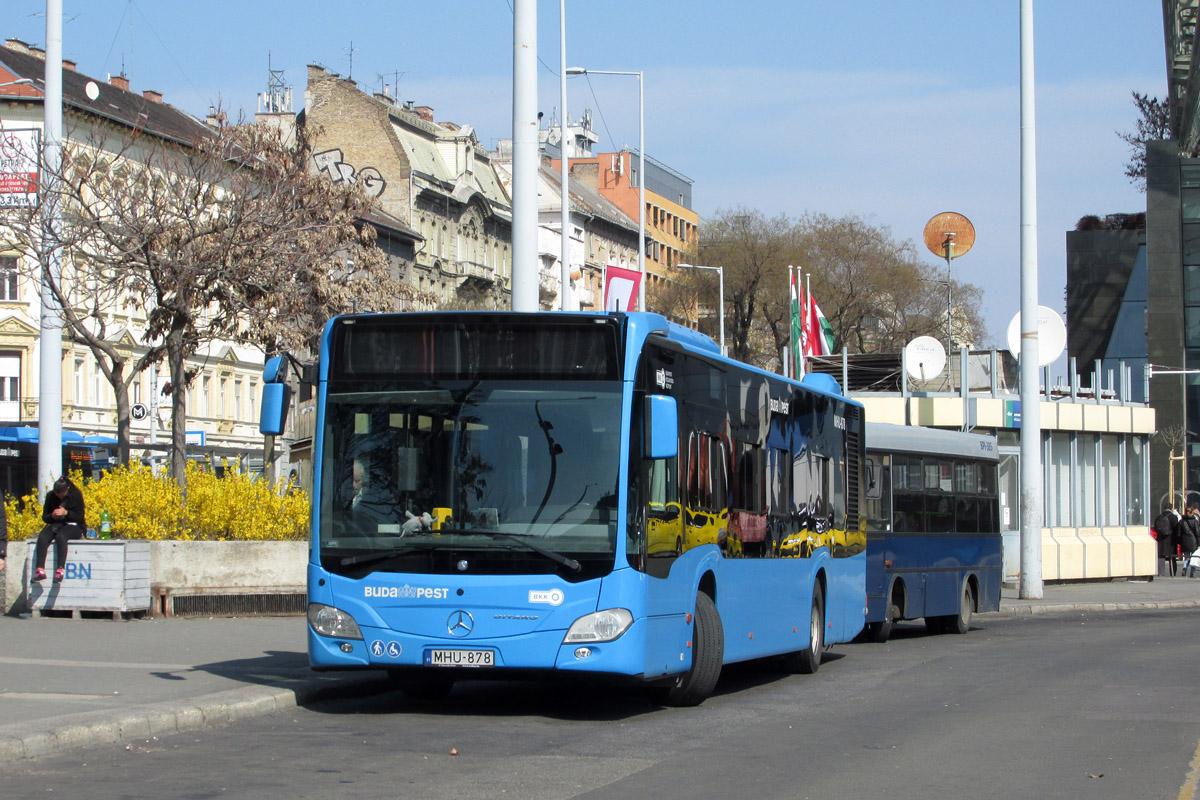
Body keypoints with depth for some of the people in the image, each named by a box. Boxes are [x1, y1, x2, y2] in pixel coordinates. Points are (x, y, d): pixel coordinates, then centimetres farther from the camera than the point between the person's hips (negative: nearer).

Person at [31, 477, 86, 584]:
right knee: (42, 537, -29)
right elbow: (44, 517, 9)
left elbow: (80, 518, -6)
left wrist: (66, 513, -22)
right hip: (55, 524, 4)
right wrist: (52, 516, -15)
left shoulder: (76, 495, -4)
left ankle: (60, 570, -43)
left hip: (72, 526, -4)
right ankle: (40, 570, -37)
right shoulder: (50, 496, 5)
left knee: (60, 537, -37)